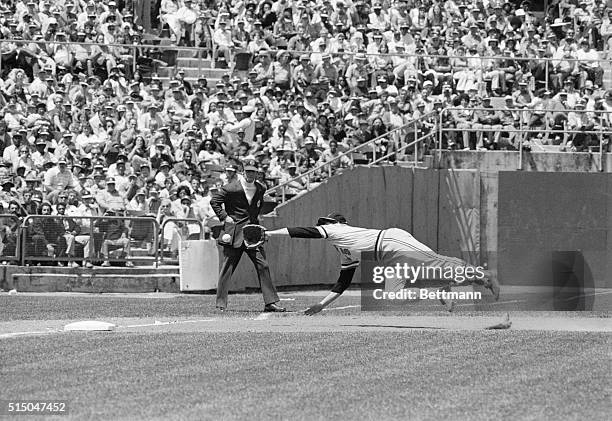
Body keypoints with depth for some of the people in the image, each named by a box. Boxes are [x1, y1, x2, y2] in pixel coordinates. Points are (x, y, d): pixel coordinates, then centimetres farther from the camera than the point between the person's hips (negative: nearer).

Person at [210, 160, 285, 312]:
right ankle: (221, 304, 6)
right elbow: (214, 201, -4)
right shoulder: (232, 188, -8)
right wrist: (224, 217, -11)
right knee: (227, 268, -2)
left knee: (263, 266, -2)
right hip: (234, 234, -5)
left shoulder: (260, 189, 9)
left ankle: (270, 302, 0)